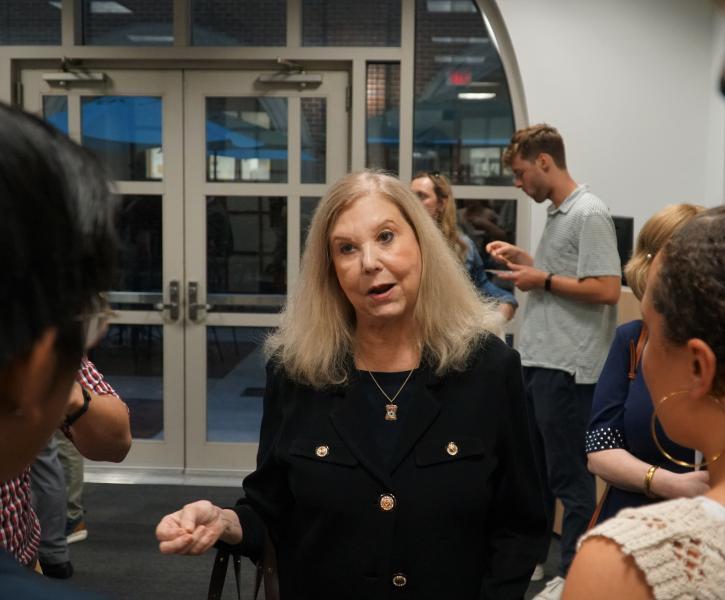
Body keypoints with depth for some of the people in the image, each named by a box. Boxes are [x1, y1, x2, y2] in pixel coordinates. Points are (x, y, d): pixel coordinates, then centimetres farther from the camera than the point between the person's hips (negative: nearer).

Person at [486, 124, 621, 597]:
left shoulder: (590, 214, -14)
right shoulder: (557, 214, 14)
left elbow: (606, 289, -22)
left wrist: (542, 281, -14)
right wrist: (522, 258, 12)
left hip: (567, 366, -10)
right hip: (539, 360, 10)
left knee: (570, 474, 0)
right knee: (532, 467, 18)